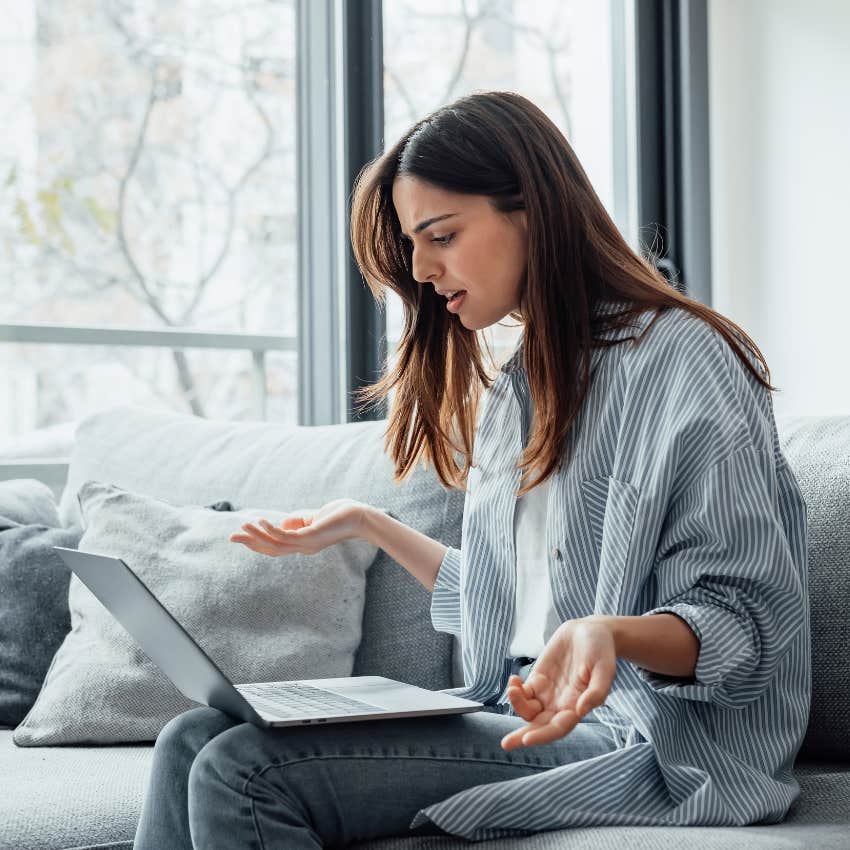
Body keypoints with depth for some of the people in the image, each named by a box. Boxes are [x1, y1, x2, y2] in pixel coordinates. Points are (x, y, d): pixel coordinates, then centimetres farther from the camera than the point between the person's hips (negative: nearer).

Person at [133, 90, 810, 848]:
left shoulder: (682, 359, -9)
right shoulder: (510, 391, 20)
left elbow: (745, 622, -13)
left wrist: (611, 634, -32)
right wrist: (369, 524, 27)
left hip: (638, 744, -8)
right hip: (520, 713, 8)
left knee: (243, 772, -24)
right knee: (195, 741, -9)